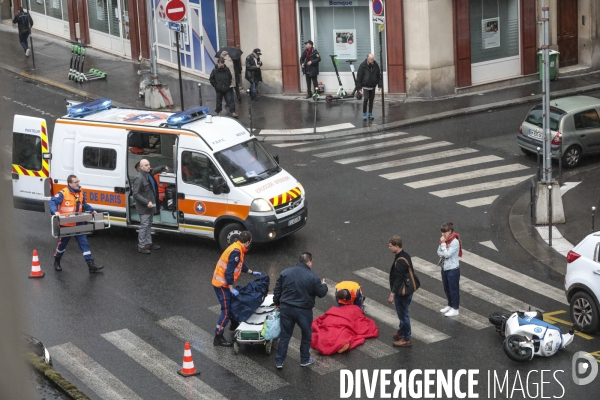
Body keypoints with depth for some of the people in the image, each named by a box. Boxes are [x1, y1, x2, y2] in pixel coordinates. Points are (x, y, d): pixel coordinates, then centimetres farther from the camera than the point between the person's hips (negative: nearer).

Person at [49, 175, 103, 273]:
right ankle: (57, 262, 37)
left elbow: (84, 205, 19)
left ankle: (91, 265, 0)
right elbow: (52, 202, -19)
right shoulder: (63, 194, -18)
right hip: (66, 225, -5)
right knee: (62, 243, 13)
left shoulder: (80, 193, 3)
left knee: (84, 243, 0)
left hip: (78, 224, 5)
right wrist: (55, 212, -35)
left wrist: (92, 210, 8)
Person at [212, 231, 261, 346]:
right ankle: (218, 338, -4)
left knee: (231, 306, 21)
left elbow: (241, 265, 28)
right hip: (222, 284, -10)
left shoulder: (237, 248, 9)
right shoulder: (236, 252, -24)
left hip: (222, 282, 10)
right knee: (226, 310, -7)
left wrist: (252, 272, 35)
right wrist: (231, 289, -23)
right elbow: (229, 272, -27)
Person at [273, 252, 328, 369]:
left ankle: (279, 361, 15)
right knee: (306, 335, 18)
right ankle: (305, 360, 28)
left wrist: (277, 303, 20)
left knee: (285, 335, 13)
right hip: (303, 311, -3)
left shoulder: (285, 272, -1)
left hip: (286, 308, 3)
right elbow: (321, 293, -5)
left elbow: (277, 290, 5)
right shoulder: (312, 277, -13)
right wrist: (324, 285, 16)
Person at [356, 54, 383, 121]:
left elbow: (379, 75, 5)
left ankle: (370, 114, 17)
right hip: (365, 86, -4)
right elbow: (359, 76, -7)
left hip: (373, 86, 4)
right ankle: (364, 114, -2)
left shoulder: (376, 65, -1)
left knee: (371, 100, 8)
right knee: (365, 99, -12)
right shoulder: (363, 65, -10)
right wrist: (359, 86, -8)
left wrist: (380, 85, -1)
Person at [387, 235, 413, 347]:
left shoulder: (400, 261, -26)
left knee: (403, 314, 1)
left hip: (402, 293, -10)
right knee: (402, 313, 23)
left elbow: (398, 279, -28)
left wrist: (392, 294, -25)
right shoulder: (405, 255, 5)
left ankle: (406, 339, 11)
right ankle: (401, 332, 39)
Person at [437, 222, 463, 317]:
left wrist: (443, 244, -20)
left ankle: (455, 309, 12)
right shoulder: (445, 240, 2)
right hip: (445, 268, 8)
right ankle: (450, 305, 34)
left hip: (453, 270, -8)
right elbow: (439, 252, 0)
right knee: (446, 289, 19)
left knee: (454, 289, 3)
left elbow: (447, 254, -23)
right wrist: (442, 244, -19)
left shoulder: (455, 242, -20)